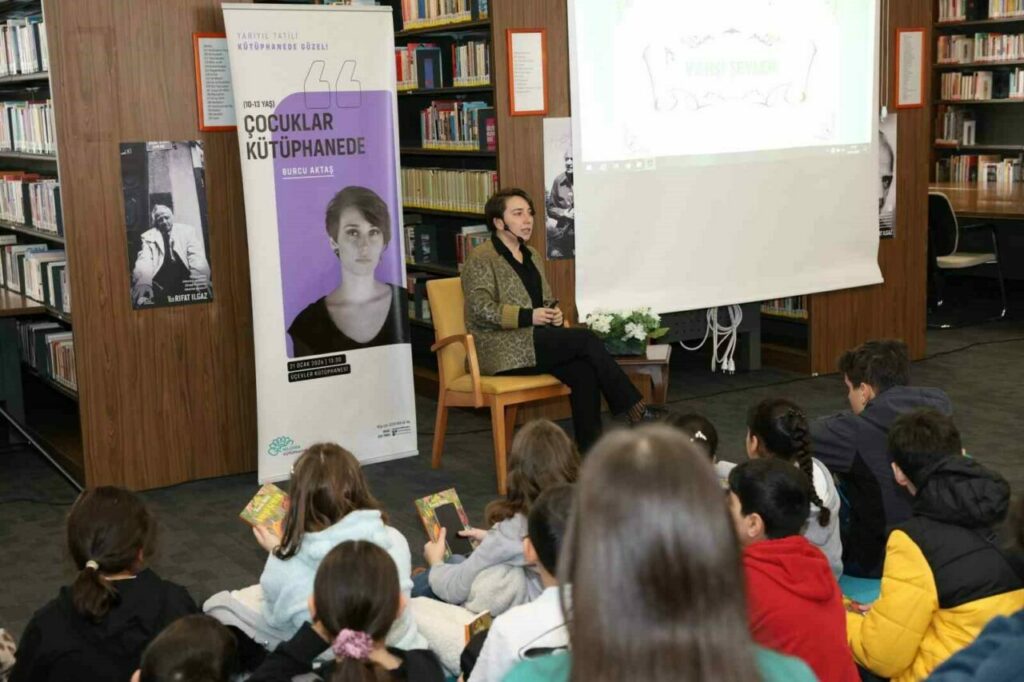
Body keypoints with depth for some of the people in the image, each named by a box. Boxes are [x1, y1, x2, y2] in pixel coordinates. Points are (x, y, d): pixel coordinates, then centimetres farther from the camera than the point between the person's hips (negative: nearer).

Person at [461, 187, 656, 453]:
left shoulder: (531, 255, 20)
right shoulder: (481, 259, -3)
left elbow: (547, 300, 27)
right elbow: (480, 310, -12)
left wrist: (554, 313, 2)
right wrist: (528, 317, -19)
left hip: (537, 342, 7)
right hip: (503, 349, -7)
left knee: (583, 370, -25)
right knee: (586, 340, -22)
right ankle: (635, 409, -14)